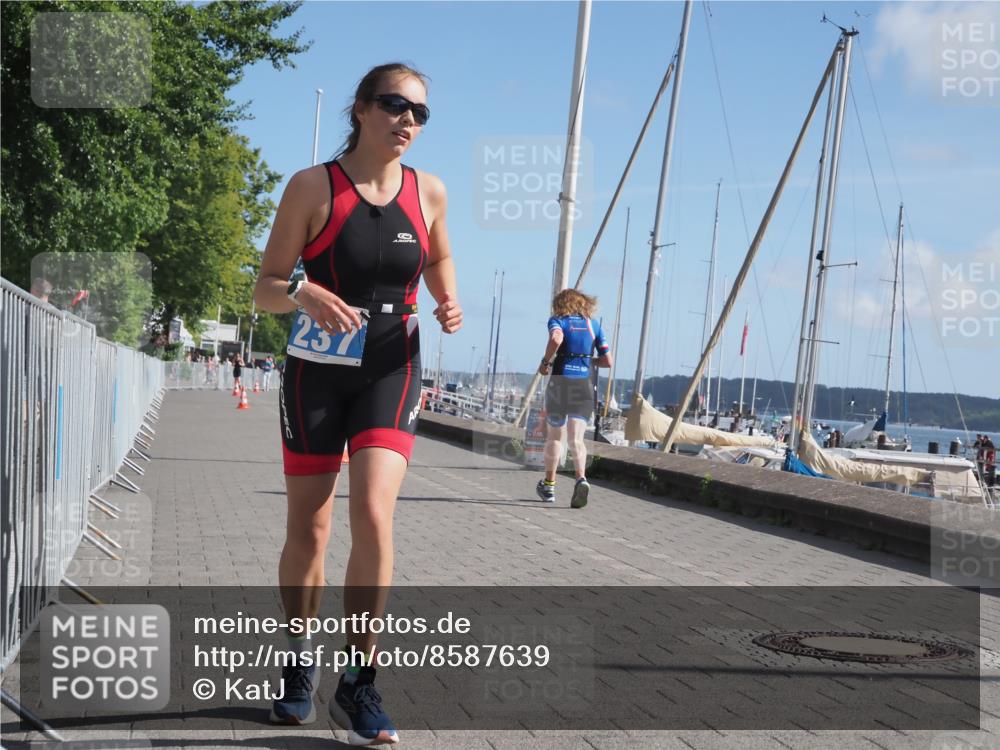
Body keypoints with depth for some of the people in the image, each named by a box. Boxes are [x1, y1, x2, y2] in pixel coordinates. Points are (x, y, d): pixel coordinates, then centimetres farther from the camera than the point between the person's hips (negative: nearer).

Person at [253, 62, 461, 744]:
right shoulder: (313, 186, -6)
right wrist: (304, 295, -28)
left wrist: (448, 303, 0)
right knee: (309, 528, 6)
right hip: (318, 369, -1)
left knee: (374, 515, -16)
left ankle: (359, 684, -5)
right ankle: (300, 666, 28)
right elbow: (266, 288, -6)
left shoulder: (429, 192, 2)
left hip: (392, 369, 1)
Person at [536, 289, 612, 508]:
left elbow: (556, 338, -21)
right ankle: (581, 478, -29)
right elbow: (607, 361, 12)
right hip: (585, 383, 2)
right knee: (576, 439, -4)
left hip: (561, 381, -2)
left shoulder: (557, 320, 4)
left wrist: (546, 361, -7)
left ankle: (549, 485, 25)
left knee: (554, 437, 14)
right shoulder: (593, 324, 14)